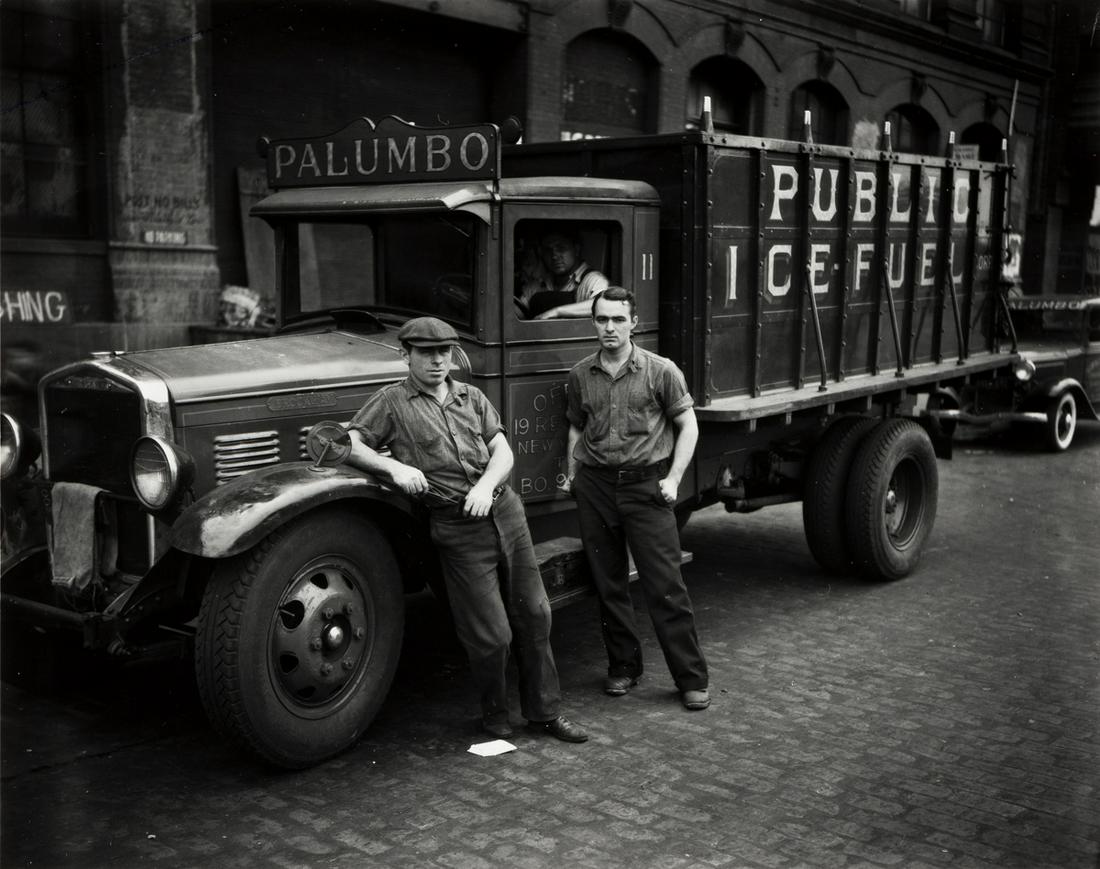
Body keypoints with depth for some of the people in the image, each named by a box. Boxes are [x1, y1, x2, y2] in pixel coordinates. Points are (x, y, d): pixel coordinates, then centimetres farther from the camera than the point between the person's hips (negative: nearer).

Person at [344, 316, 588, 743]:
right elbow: (349, 445, -8)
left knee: (533, 615, 11)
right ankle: (494, 715, 23)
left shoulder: (471, 397, 13)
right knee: (491, 635, -3)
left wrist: (485, 486, -13)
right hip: (457, 529, -5)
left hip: (505, 511, 5)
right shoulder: (392, 401, 0)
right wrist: (393, 467, -23)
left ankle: (544, 711, 26)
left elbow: (503, 452, 6)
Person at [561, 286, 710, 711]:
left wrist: (673, 478, -7)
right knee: (608, 583, 10)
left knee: (665, 586, -3)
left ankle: (692, 679, 7)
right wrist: (572, 474, 8)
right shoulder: (581, 374, 7)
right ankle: (623, 667, 25)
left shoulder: (661, 370, -3)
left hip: (646, 485, -3)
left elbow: (688, 426, 1)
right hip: (595, 485, 4)